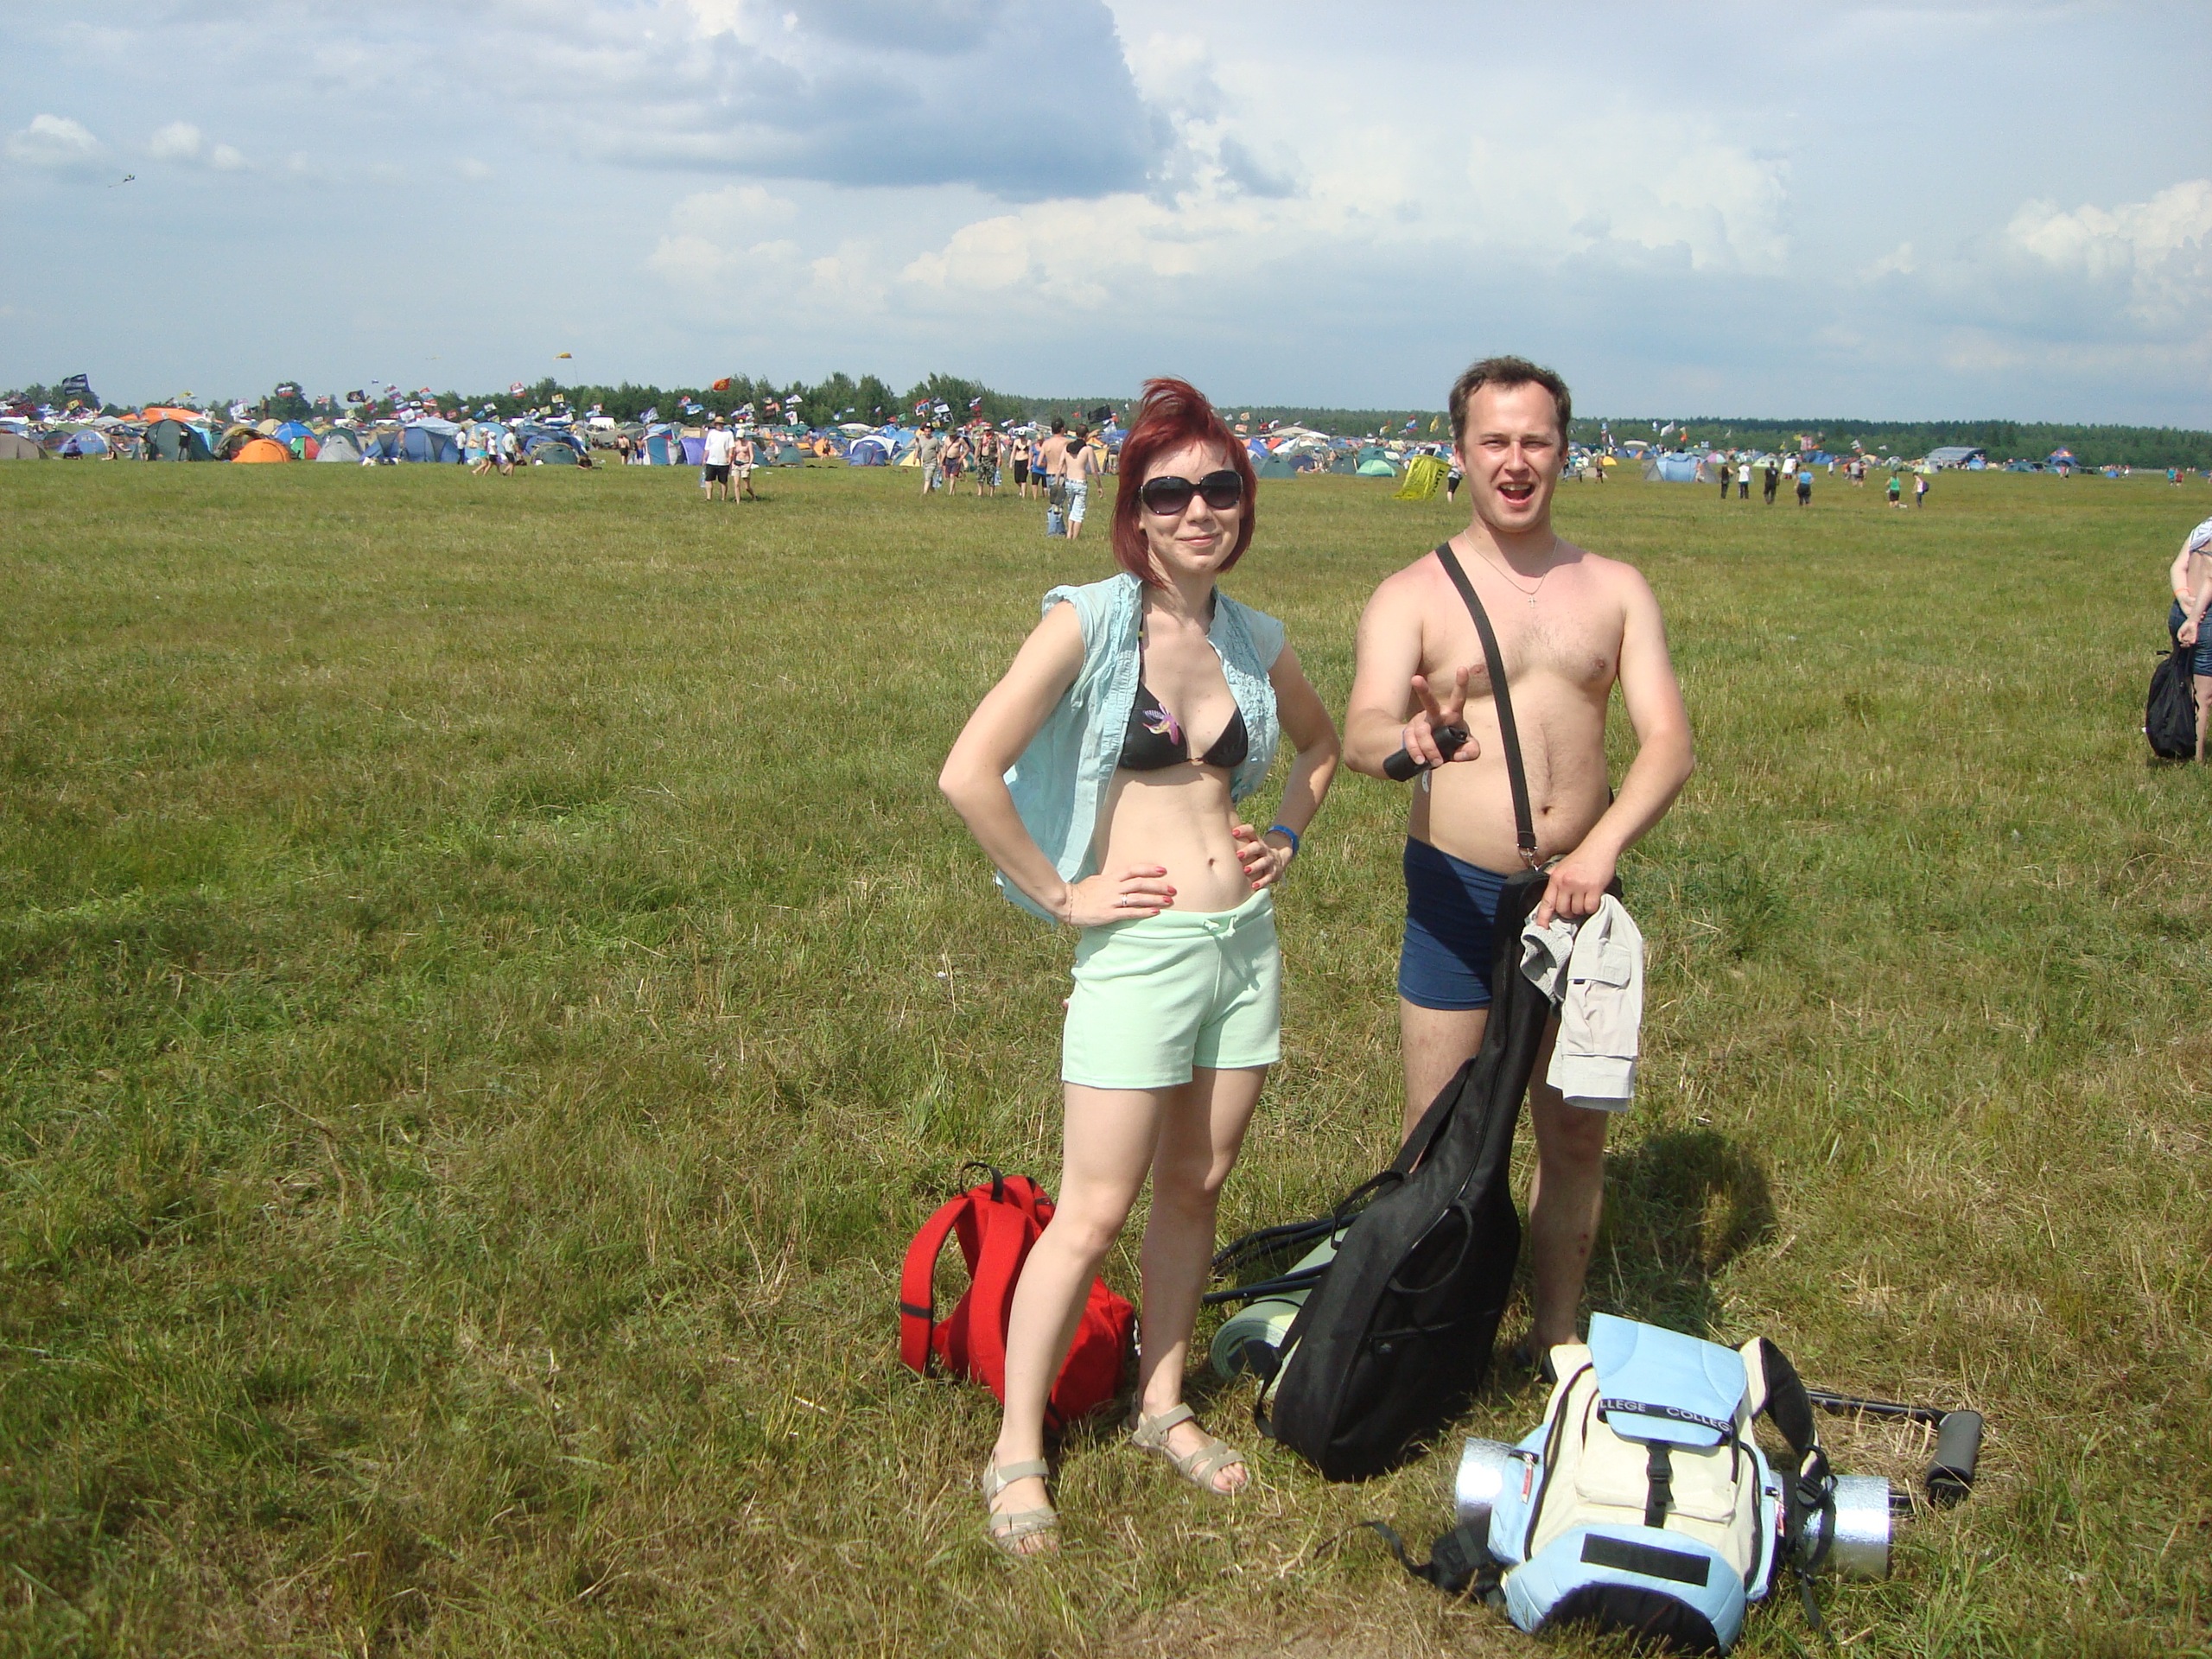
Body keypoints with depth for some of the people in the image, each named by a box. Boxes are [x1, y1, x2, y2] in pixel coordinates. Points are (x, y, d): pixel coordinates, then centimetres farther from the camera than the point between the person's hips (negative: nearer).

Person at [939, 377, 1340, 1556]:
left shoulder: (1253, 640, 6)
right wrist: (1061, 894, -14)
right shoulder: (1090, 621, -12)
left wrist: (1288, 837, 12)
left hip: (1245, 941, 6)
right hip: (1137, 950, -6)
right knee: (1095, 1212, -1)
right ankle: (1016, 1451, 14)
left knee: (1195, 1188, 15)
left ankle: (1162, 1403, 33)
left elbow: (1320, 744, 27)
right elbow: (968, 775, -21)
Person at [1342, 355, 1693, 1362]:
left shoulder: (1615, 590, 6)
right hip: (1456, 894, -2)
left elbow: (1668, 742, -4)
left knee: (1575, 1134, 12)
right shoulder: (1413, 594, -2)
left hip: (1576, 891, 3)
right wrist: (1410, 739, -44)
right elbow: (1359, 733, -19)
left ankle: (1557, 1337, 30)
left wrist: (1602, 845, -22)